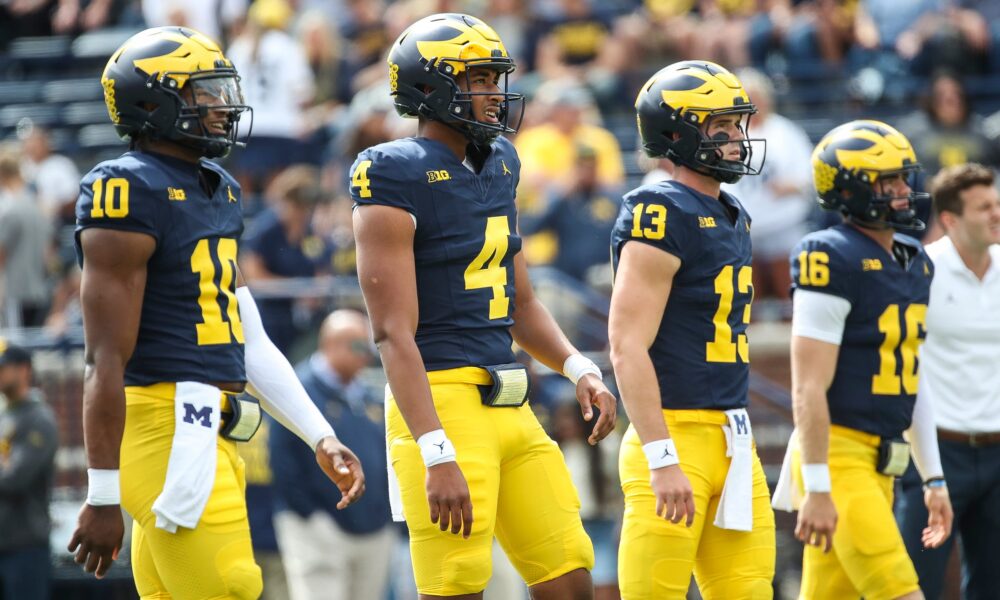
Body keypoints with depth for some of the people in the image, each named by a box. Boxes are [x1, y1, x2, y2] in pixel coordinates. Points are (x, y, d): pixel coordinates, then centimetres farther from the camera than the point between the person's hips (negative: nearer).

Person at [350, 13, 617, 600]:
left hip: (510, 407, 8)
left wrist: (580, 369, 5)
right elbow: (395, 335, -16)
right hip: (442, 404, -8)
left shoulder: (498, 166, 15)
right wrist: (438, 456, -23)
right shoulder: (397, 180, -11)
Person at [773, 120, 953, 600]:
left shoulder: (915, 263, 14)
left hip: (880, 463, 9)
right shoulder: (833, 261, -13)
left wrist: (933, 478, 19)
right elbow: (809, 389, -16)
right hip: (838, 457, -9)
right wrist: (817, 489, -19)